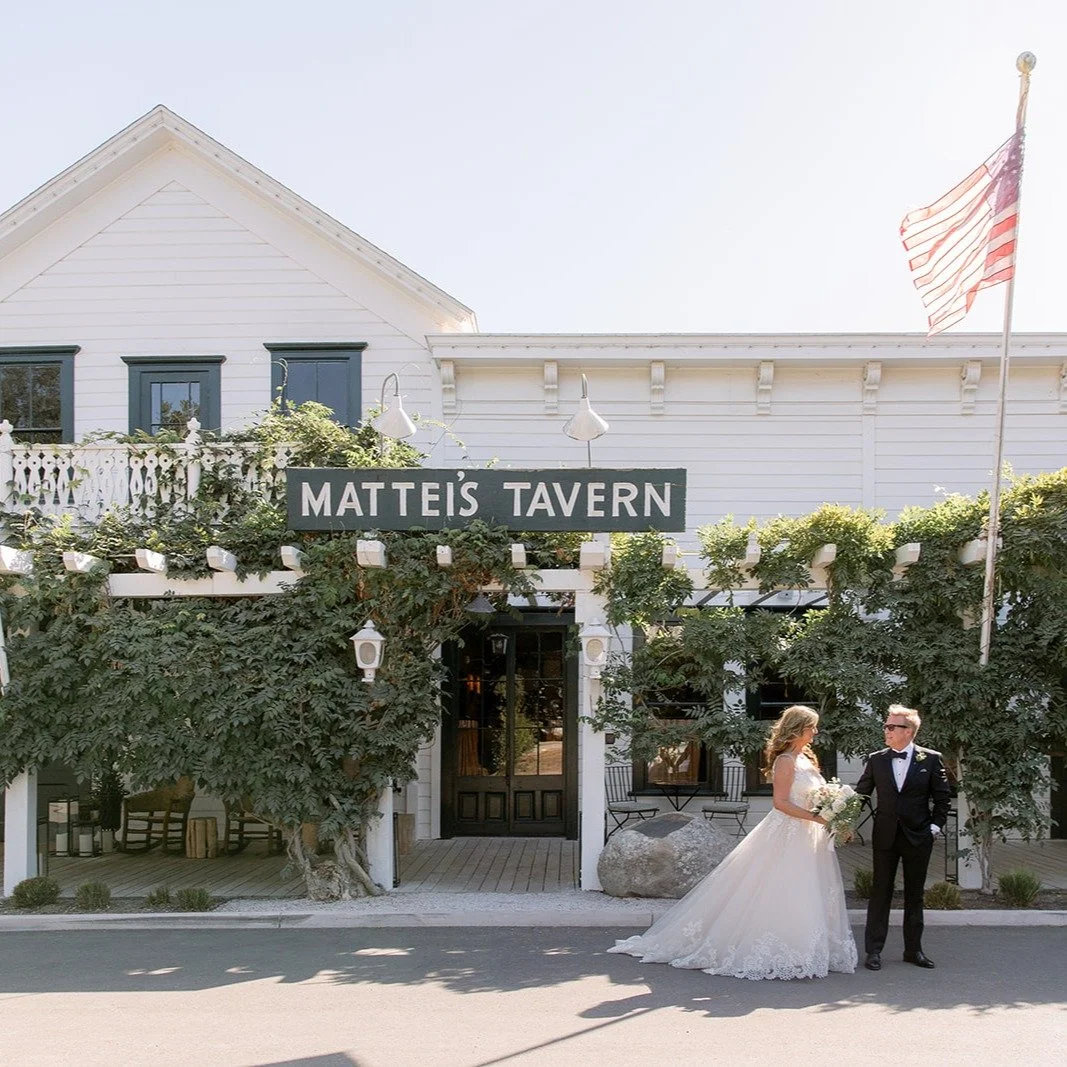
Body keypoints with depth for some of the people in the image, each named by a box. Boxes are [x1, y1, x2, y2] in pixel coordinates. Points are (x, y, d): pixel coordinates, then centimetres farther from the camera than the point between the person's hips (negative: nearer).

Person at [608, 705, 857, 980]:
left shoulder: (806, 758, 14)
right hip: (787, 836, -9)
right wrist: (816, 817, -22)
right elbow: (781, 802, -19)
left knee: (806, 896, 9)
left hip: (807, 837, 9)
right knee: (781, 895, -5)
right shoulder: (785, 761, -13)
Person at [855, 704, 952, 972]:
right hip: (885, 836, 1)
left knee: (915, 894, 10)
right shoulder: (876, 760, 3)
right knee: (880, 892, 3)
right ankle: (873, 950, 7)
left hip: (918, 837, -1)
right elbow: (861, 792, 3)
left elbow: (942, 796, 3)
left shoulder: (931, 759, -2)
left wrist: (936, 826, -3)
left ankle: (913, 949, 20)